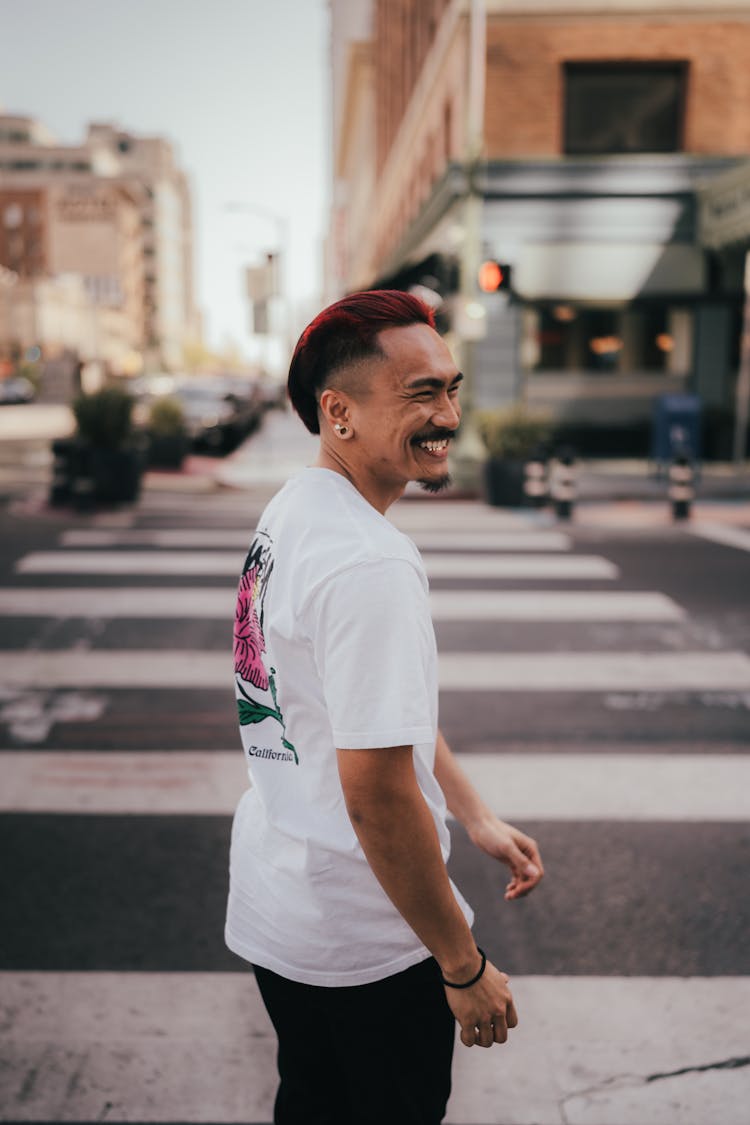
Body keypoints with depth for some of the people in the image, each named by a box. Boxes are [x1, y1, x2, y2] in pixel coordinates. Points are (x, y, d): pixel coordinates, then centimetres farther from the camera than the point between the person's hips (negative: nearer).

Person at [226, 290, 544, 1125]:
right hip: (365, 940, -9)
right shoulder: (371, 564, -29)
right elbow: (378, 793, -28)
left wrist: (478, 820, 13)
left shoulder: (291, 510, 4)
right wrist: (465, 966, -16)